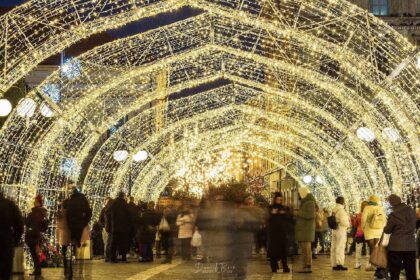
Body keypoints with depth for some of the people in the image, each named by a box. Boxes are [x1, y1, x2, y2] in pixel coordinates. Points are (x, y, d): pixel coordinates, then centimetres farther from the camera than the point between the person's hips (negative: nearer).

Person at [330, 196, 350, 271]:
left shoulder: (334, 210, 10)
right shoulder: (341, 210, -14)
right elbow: (343, 222, -19)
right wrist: (348, 224, 2)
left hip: (334, 230, 7)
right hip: (341, 230, -7)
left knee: (334, 248, 8)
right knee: (340, 248, -6)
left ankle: (334, 265, 10)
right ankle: (340, 263, -10)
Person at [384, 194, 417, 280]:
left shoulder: (394, 214, -14)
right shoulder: (412, 211, 3)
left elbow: (387, 230, -4)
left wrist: (385, 227, 17)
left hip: (396, 246, -5)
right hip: (411, 245, 5)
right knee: (411, 273, 9)